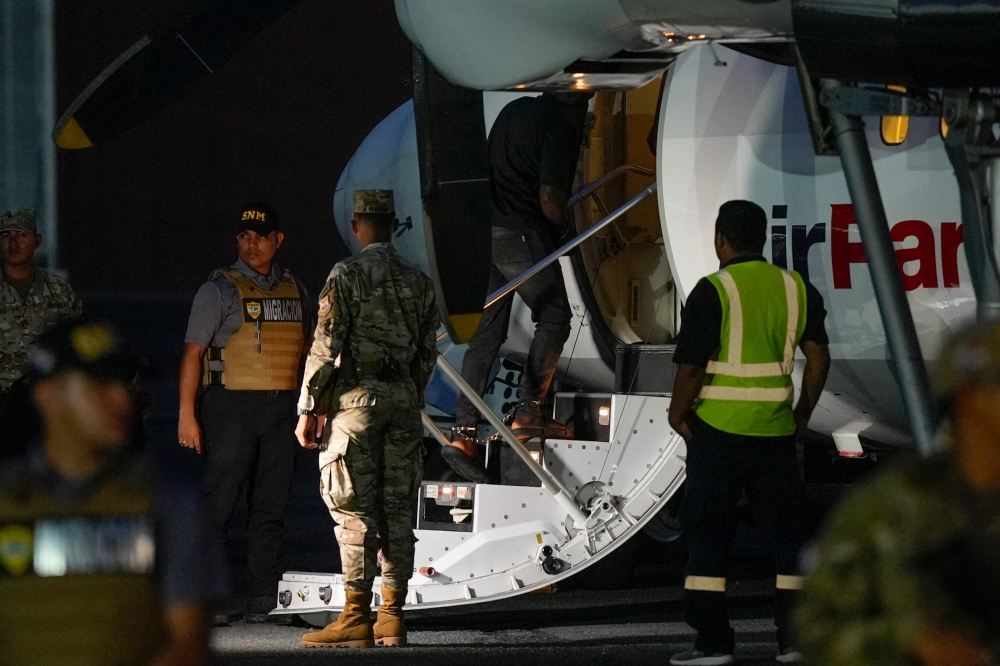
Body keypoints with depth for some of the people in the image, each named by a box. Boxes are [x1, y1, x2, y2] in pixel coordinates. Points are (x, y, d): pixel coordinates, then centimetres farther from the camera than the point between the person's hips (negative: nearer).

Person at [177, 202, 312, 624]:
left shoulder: (294, 289, 14)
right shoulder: (219, 289, -1)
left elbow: (306, 352, 22)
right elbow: (193, 353, -4)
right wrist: (186, 415, -11)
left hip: (281, 410, 5)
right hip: (231, 408, -5)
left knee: (270, 509, 5)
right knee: (219, 503, -6)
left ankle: (263, 601, 9)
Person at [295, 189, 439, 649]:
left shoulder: (347, 275, -7)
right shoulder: (419, 283, 10)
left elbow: (326, 348, -10)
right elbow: (426, 354, 13)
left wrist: (308, 409, -4)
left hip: (357, 398, -5)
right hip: (403, 401, 5)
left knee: (355, 508, -6)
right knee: (397, 508, 7)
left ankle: (356, 619, -9)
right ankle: (392, 618, 7)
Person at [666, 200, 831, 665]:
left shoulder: (712, 292, -10)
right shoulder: (796, 289, 5)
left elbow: (692, 366, -11)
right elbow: (818, 357, 4)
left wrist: (678, 414, 4)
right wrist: (803, 413, 15)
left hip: (719, 430, -4)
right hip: (776, 431, 4)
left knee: (706, 535, 5)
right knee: (786, 532, 12)